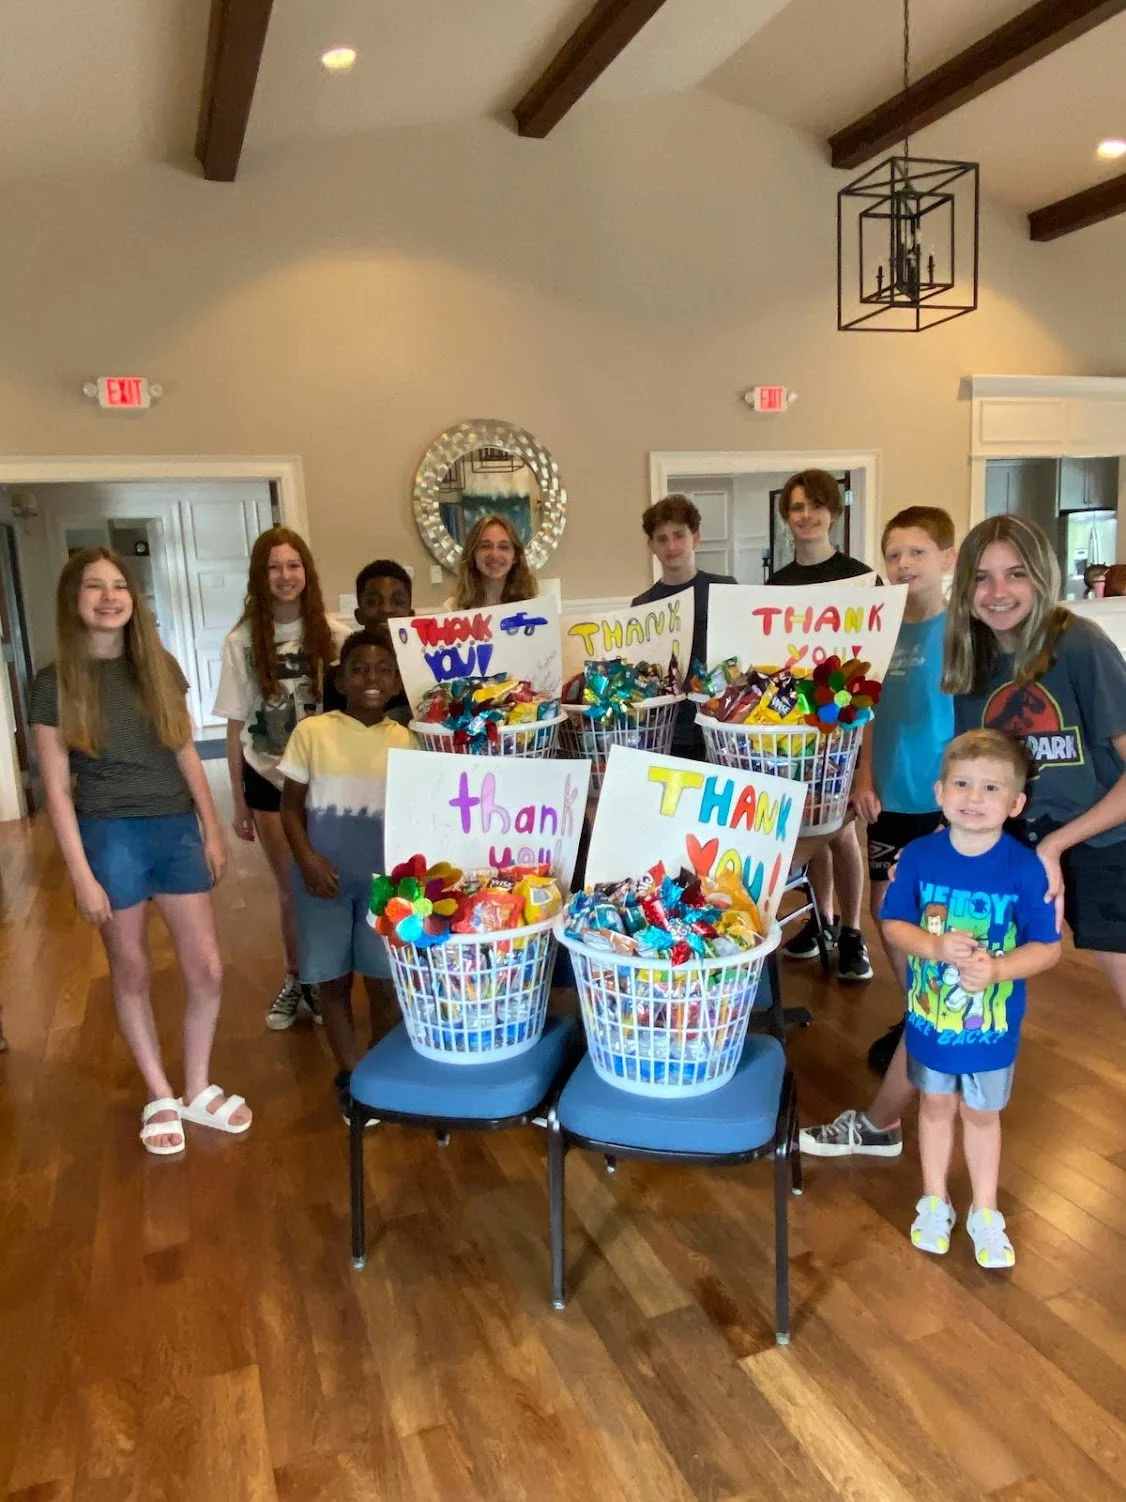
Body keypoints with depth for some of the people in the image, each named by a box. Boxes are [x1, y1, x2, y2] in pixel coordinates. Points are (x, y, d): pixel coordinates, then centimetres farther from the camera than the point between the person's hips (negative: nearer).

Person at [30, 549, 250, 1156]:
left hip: (177, 829, 3)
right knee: (131, 973, 9)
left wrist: (212, 829, 6)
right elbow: (57, 790, -6)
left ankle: (198, 1090, 25)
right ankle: (160, 1098, 27)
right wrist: (82, 875, -10)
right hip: (109, 836, -3)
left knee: (208, 969, 5)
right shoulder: (55, 683, -5)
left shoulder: (161, 667, 5)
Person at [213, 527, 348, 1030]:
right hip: (269, 778, 0)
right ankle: (296, 980, 32)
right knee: (290, 889, 11)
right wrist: (238, 801, 1)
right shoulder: (242, 642, -5)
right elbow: (236, 727, -1)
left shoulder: (333, 635, -6)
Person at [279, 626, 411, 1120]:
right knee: (333, 980, 9)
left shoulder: (406, 740, 0)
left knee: (386, 980, 8)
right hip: (324, 875, -1)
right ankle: (349, 1075, 26)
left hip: (383, 877, 1)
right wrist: (308, 860, -13)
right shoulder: (311, 732, -5)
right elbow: (291, 806, -1)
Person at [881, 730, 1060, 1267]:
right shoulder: (919, 855, -14)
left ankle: (985, 1213, 39)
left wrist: (998, 968, -29)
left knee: (981, 1113, 19)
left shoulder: (1025, 868, -18)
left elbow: (1048, 946, -12)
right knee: (936, 1105, 21)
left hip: (993, 1021, -1)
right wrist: (936, 946, -26)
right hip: (929, 1014, 1)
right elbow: (893, 923, -7)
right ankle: (934, 1202, 41)